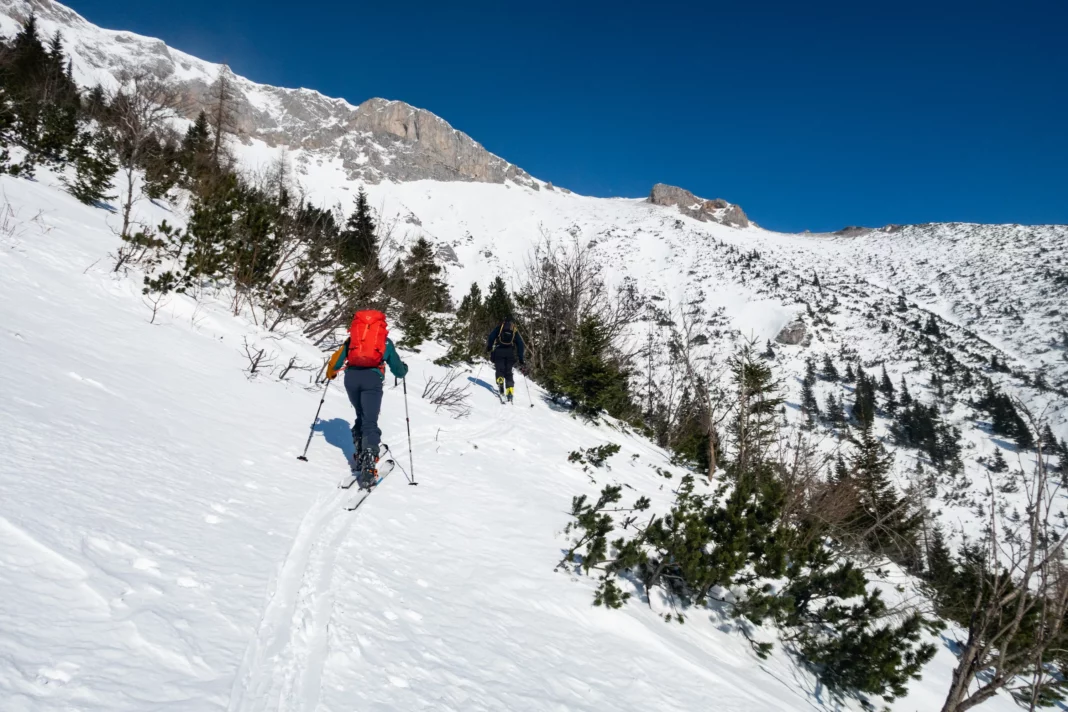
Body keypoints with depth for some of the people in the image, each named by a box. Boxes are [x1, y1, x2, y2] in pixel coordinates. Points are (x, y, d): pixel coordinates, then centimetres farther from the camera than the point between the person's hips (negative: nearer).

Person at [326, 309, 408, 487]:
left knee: (361, 417, 24)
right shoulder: (386, 342, 25)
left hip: (351, 377, 2)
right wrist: (404, 368, 49)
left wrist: (330, 372, 42)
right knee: (370, 422, -9)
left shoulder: (352, 338, 27)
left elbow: (337, 360, 20)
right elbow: (399, 371, 25)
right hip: (372, 378, -2)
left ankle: (361, 455, 17)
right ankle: (368, 465, -27)